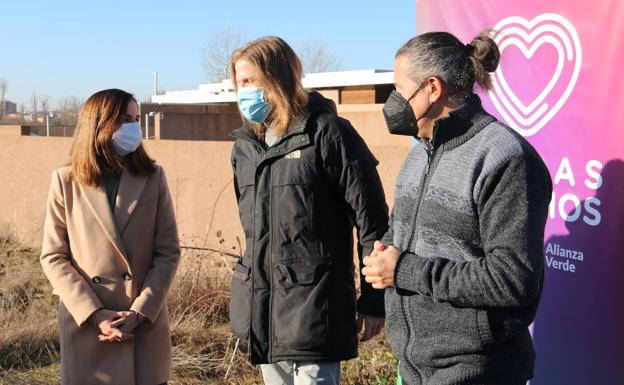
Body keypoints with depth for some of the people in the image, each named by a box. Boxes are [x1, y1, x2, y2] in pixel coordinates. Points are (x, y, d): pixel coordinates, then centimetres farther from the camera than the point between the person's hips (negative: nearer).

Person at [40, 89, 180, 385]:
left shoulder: (153, 177, 2)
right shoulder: (66, 180, -1)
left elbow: (168, 252, 0)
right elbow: (53, 257, -2)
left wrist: (139, 312, -10)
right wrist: (96, 314, -11)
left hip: (145, 326, 1)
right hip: (86, 325, -1)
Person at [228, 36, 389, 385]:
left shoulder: (326, 133, -11)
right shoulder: (245, 145, 11)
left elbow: (371, 220, -10)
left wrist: (373, 299, -9)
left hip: (314, 308, -7)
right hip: (263, 308, 7)